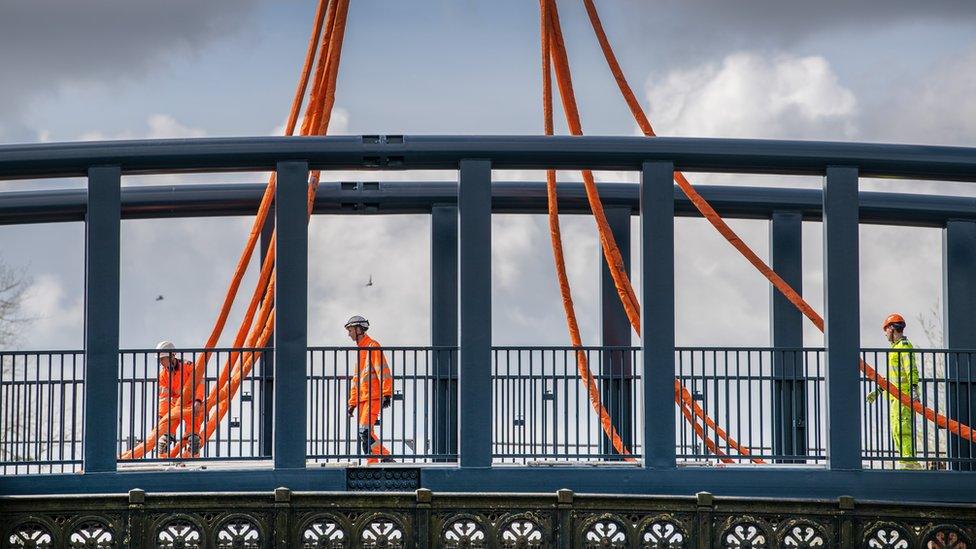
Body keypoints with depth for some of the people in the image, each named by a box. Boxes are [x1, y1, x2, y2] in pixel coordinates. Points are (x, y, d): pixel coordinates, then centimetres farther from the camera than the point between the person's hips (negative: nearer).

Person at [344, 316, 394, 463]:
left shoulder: (372, 346, -4)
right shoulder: (360, 350, 24)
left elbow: (383, 371, -14)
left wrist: (387, 394, -22)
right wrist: (352, 403, 26)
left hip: (373, 397, -9)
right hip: (362, 399, 9)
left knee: (365, 432, -19)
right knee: (363, 435, 4)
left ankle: (386, 458, -16)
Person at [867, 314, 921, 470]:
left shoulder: (904, 346, -8)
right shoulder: (896, 347, 24)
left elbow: (912, 371, -18)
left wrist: (914, 390, -28)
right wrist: (878, 391, 32)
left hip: (903, 395, -10)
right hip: (895, 395, 10)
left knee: (900, 427, -17)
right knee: (897, 429, 9)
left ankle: (908, 460, -22)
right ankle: (909, 462, 10)